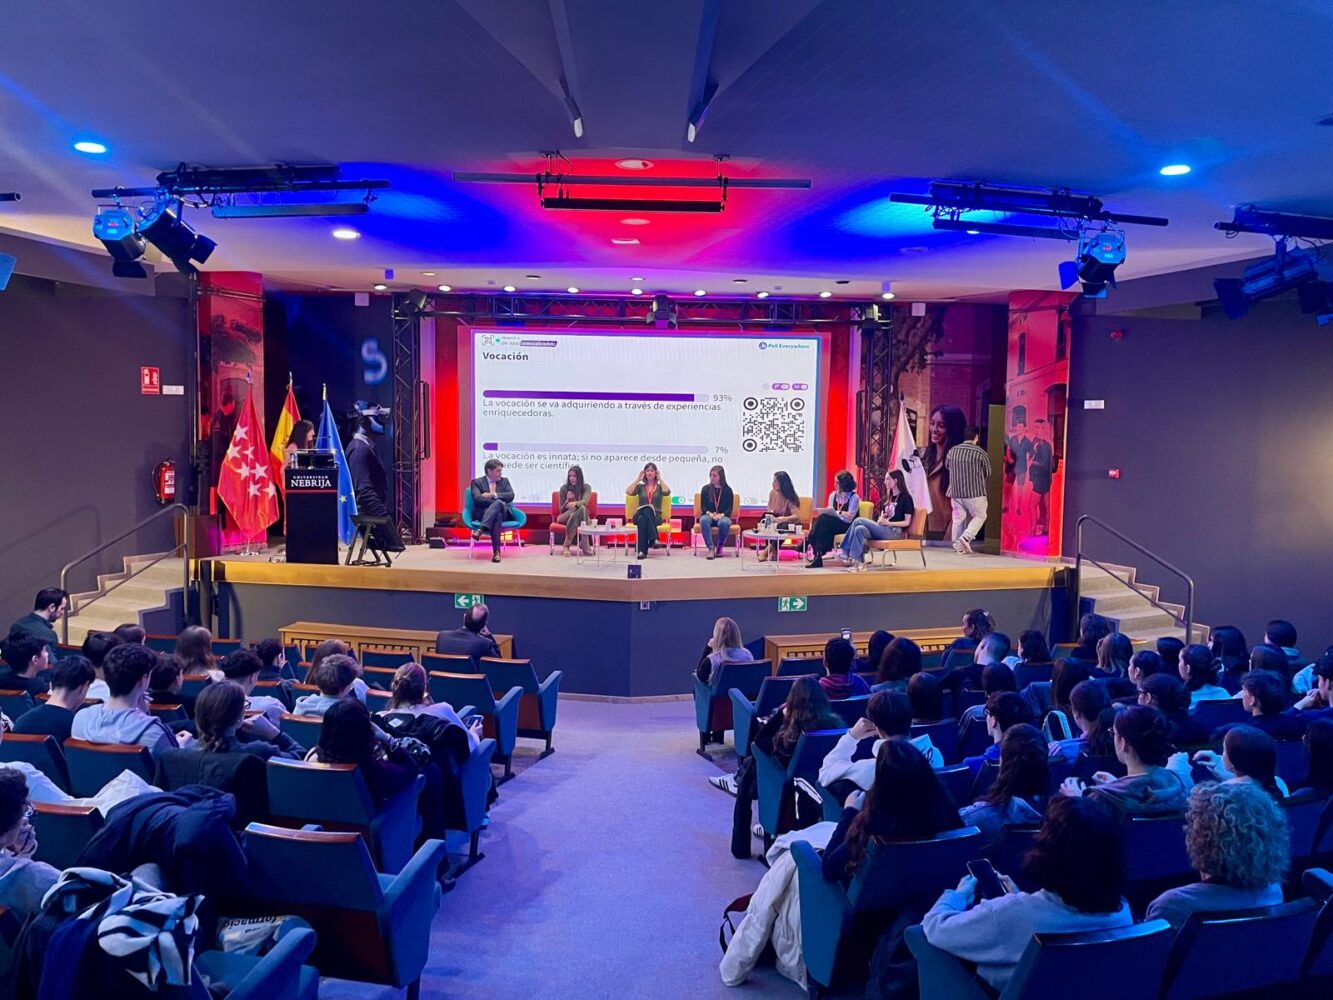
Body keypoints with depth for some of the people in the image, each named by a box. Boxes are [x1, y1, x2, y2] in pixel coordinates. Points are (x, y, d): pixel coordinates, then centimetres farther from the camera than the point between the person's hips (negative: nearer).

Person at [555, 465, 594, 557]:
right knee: (578, 508, -35)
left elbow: (585, 501, -20)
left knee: (582, 508, -36)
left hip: (581, 517, 1)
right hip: (566, 516, -1)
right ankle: (584, 544, -36)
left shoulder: (586, 487, 1)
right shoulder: (564, 488, 2)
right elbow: (561, 509, 3)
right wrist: (568, 500, -17)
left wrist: (574, 503, -41)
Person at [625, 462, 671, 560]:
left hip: (655, 516, -1)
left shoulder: (660, 486, 15)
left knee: (647, 511, -38)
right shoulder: (640, 486, 17)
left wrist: (660, 479, -1)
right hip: (640, 515, 1)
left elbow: (667, 492, -11)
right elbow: (628, 492, -5)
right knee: (641, 519, -38)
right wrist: (638, 479, 1)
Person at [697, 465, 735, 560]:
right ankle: (711, 549, -39)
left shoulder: (727, 490, 7)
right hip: (708, 515, 1)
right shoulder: (706, 489, 9)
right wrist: (710, 514, -16)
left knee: (724, 523, -38)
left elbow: (729, 508, 2)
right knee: (703, 520, -36)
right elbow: (703, 506, 5)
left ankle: (719, 547, -18)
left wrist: (721, 515, -17)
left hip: (723, 516, -1)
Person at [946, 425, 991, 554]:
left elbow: (947, 466, 19)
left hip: (955, 491, 4)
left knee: (958, 518, 11)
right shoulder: (980, 453, -7)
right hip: (975, 491, -4)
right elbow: (987, 474, 2)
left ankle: (958, 546, 10)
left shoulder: (952, 451, 2)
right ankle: (966, 537, -8)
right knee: (980, 516, 10)